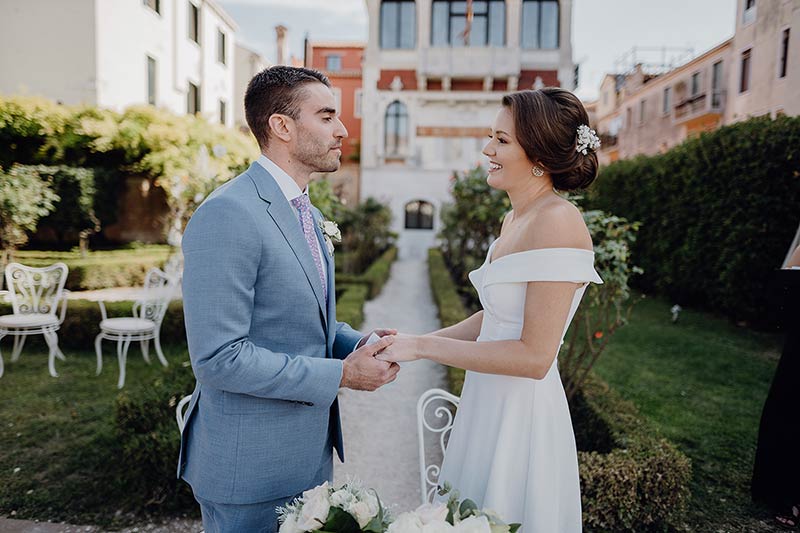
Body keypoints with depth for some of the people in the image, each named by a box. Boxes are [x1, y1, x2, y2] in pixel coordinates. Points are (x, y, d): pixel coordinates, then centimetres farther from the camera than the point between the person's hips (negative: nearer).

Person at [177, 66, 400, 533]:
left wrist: (360, 344, -4)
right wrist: (340, 375, -21)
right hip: (251, 464, -8)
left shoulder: (306, 213, 9)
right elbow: (218, 357, -25)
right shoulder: (228, 215, -21)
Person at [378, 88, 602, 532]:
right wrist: (414, 342, 5)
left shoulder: (558, 221, -20)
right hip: (487, 402, 9)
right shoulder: (514, 219, 8)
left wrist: (424, 347, -18)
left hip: (522, 412, -8)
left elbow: (534, 355, -22)